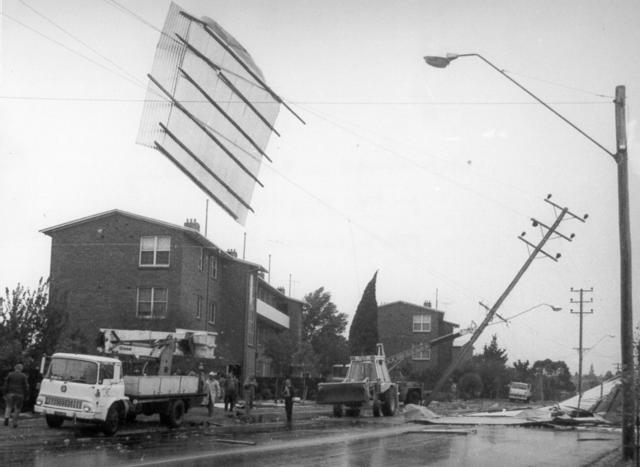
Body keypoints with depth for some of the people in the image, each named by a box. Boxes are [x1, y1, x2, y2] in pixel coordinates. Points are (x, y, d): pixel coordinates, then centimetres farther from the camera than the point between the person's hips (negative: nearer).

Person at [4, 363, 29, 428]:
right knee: (17, 408, 7)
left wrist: (5, 394, 7)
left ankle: (6, 417, -14)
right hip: (20, 394, -1)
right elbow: (26, 387, -2)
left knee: (9, 407, 12)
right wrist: (25, 395, 6)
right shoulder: (23, 376, 1)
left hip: (10, 393, 1)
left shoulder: (10, 375, 3)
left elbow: (6, 385, 2)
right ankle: (15, 423, 7)